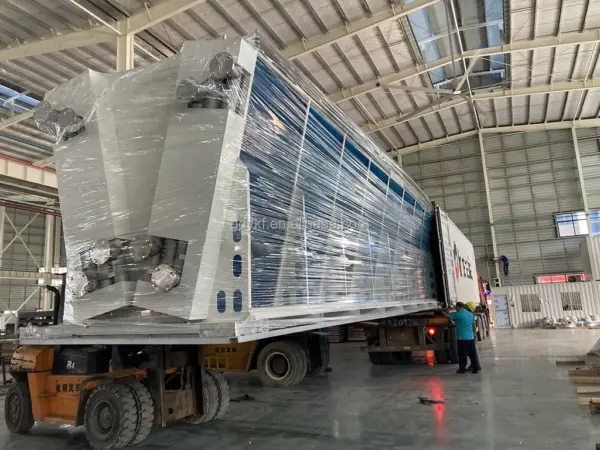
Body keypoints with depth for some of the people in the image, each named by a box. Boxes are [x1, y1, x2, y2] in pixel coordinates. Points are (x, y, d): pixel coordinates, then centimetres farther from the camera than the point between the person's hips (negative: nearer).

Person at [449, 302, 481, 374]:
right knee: (473, 354, 12)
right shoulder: (471, 314, 9)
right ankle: (476, 368, 16)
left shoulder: (457, 314, -11)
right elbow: (474, 325, 16)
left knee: (462, 355, 2)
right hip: (471, 338, 6)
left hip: (462, 338, -6)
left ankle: (462, 369, 8)